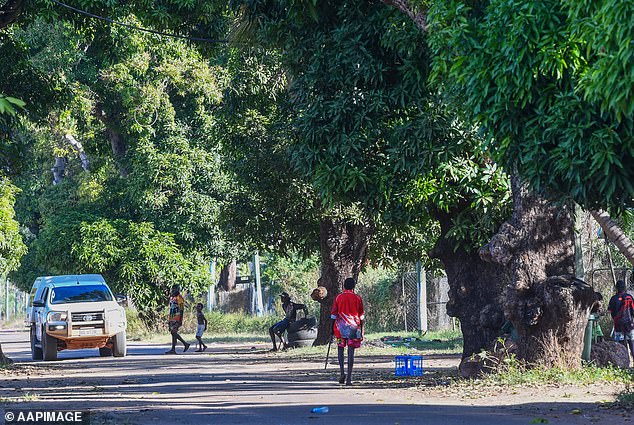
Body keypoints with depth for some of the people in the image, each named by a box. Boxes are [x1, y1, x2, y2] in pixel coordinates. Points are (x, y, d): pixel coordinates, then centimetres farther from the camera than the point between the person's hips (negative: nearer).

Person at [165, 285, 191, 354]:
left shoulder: (180, 298, -8)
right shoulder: (171, 298, 19)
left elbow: (181, 310, -13)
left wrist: (180, 320, -19)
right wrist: (169, 320, 22)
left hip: (177, 318, -9)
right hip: (172, 318, 9)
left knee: (173, 332, -14)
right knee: (173, 333, 6)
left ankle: (173, 349, -12)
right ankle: (185, 344, 14)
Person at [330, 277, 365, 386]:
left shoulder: (338, 298, 1)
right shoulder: (358, 299, 3)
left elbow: (333, 315, 1)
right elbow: (361, 317, 6)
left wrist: (331, 329, 9)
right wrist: (361, 332, 12)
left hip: (341, 327, 0)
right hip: (354, 327, 0)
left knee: (340, 348, 15)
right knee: (351, 351, 0)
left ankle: (342, 372, -1)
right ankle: (349, 377, -5)